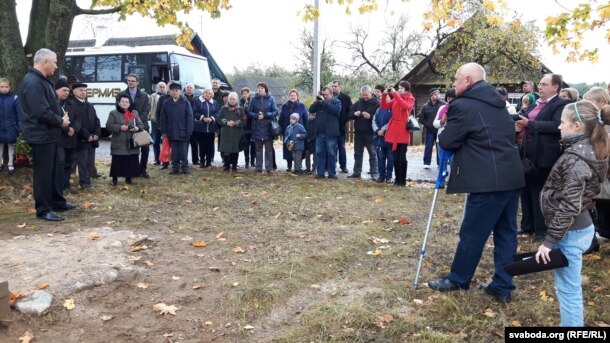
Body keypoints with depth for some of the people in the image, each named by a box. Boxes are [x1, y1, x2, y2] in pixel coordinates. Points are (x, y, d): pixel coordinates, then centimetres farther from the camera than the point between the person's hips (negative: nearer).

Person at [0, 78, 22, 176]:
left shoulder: (14, 98, -9)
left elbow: (19, 114, -7)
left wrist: (19, 127, -9)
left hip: (11, 127, -2)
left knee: (11, 145, 10)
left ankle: (10, 164, 22)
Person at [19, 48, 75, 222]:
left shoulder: (43, 80, 14)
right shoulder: (32, 82, -21)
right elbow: (41, 112, -28)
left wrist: (62, 116, 2)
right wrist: (60, 121, -13)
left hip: (51, 133, 11)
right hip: (41, 135, -11)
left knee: (57, 168, 18)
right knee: (43, 173, -2)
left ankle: (58, 202, 30)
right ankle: (43, 210, 7)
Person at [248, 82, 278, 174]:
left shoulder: (270, 99, 0)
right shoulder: (254, 99, 3)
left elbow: (275, 112, -3)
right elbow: (249, 112, 3)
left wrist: (265, 115, -15)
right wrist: (256, 115, -15)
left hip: (268, 128, -1)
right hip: (257, 128, 1)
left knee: (269, 149, 2)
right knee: (258, 148, 8)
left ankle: (269, 168, 6)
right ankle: (259, 167, 15)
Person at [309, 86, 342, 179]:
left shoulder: (336, 102, 2)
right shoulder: (319, 102, 14)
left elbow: (335, 110, -18)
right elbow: (311, 110, 5)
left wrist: (323, 102, -17)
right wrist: (317, 101, -9)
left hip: (330, 133, -4)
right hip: (320, 133, 4)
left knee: (331, 154, 1)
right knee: (319, 153, 5)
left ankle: (332, 173, 6)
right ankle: (320, 172, 10)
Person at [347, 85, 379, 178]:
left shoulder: (376, 103, -5)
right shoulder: (357, 103, 11)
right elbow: (348, 115, 11)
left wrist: (370, 116, -27)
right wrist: (354, 114, -10)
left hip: (370, 134, -5)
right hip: (358, 133, 5)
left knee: (372, 154, 1)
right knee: (357, 153, 12)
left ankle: (374, 173, 5)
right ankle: (357, 172, 21)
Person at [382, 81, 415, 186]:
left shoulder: (410, 99, -1)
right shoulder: (395, 98, 15)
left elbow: (405, 106, -23)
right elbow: (384, 106, 9)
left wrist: (395, 94, -22)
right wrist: (384, 95, -6)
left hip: (403, 130, -5)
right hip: (393, 129, 6)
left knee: (401, 156, -3)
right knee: (395, 156, 8)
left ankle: (402, 180, 3)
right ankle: (397, 179, 16)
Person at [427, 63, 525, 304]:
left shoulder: (463, 106, -10)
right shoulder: (497, 103, 17)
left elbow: (446, 142, -7)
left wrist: (448, 130, 14)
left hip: (488, 181, -9)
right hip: (511, 176, 9)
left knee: (472, 233, 5)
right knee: (506, 232, 11)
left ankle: (458, 280, 19)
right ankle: (503, 287, 19)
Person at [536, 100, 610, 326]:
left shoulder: (576, 158, -21)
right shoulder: (588, 151, 8)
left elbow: (569, 205, -24)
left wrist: (549, 240, -20)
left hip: (570, 232, -10)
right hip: (578, 227, 10)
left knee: (567, 289, 2)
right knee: (570, 287, 21)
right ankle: (573, 322, 34)